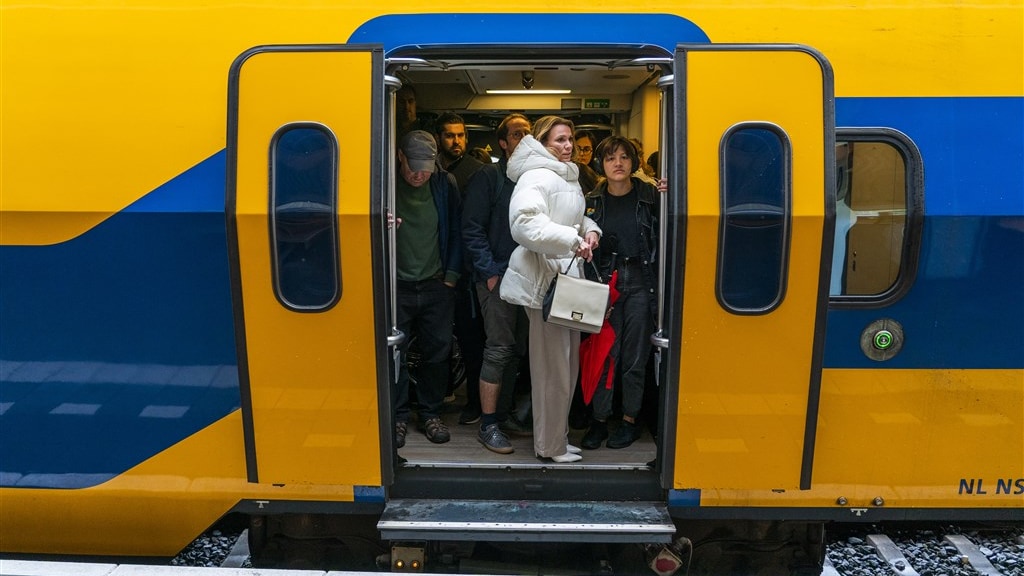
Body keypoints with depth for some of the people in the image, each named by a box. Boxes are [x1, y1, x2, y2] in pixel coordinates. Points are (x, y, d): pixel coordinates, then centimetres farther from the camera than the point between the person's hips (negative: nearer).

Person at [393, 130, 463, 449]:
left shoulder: (445, 184, 2)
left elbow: (456, 230, 6)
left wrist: (452, 276, 2)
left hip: (436, 285, 2)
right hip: (397, 286, -1)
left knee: (437, 352, 6)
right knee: (394, 353, 2)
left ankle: (430, 413, 22)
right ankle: (398, 416, 17)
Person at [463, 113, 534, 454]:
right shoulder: (488, 177, -4)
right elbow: (472, 229, -9)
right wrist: (490, 272, -14)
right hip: (498, 278, -6)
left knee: (516, 349, 12)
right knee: (499, 349, -5)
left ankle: (504, 412, 26)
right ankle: (488, 425, 4)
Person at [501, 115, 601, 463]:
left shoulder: (569, 177, 18)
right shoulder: (536, 177, -14)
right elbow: (525, 223, -29)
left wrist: (590, 229, 7)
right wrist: (573, 239, -32)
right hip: (544, 277, -10)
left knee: (568, 362, 17)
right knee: (552, 366, -3)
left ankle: (558, 435, 31)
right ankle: (550, 446, 12)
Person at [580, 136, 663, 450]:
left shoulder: (650, 195, 0)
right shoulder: (593, 201, 5)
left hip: (640, 283, -1)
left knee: (635, 356, 6)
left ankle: (630, 421, 20)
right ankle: (599, 421, 14)